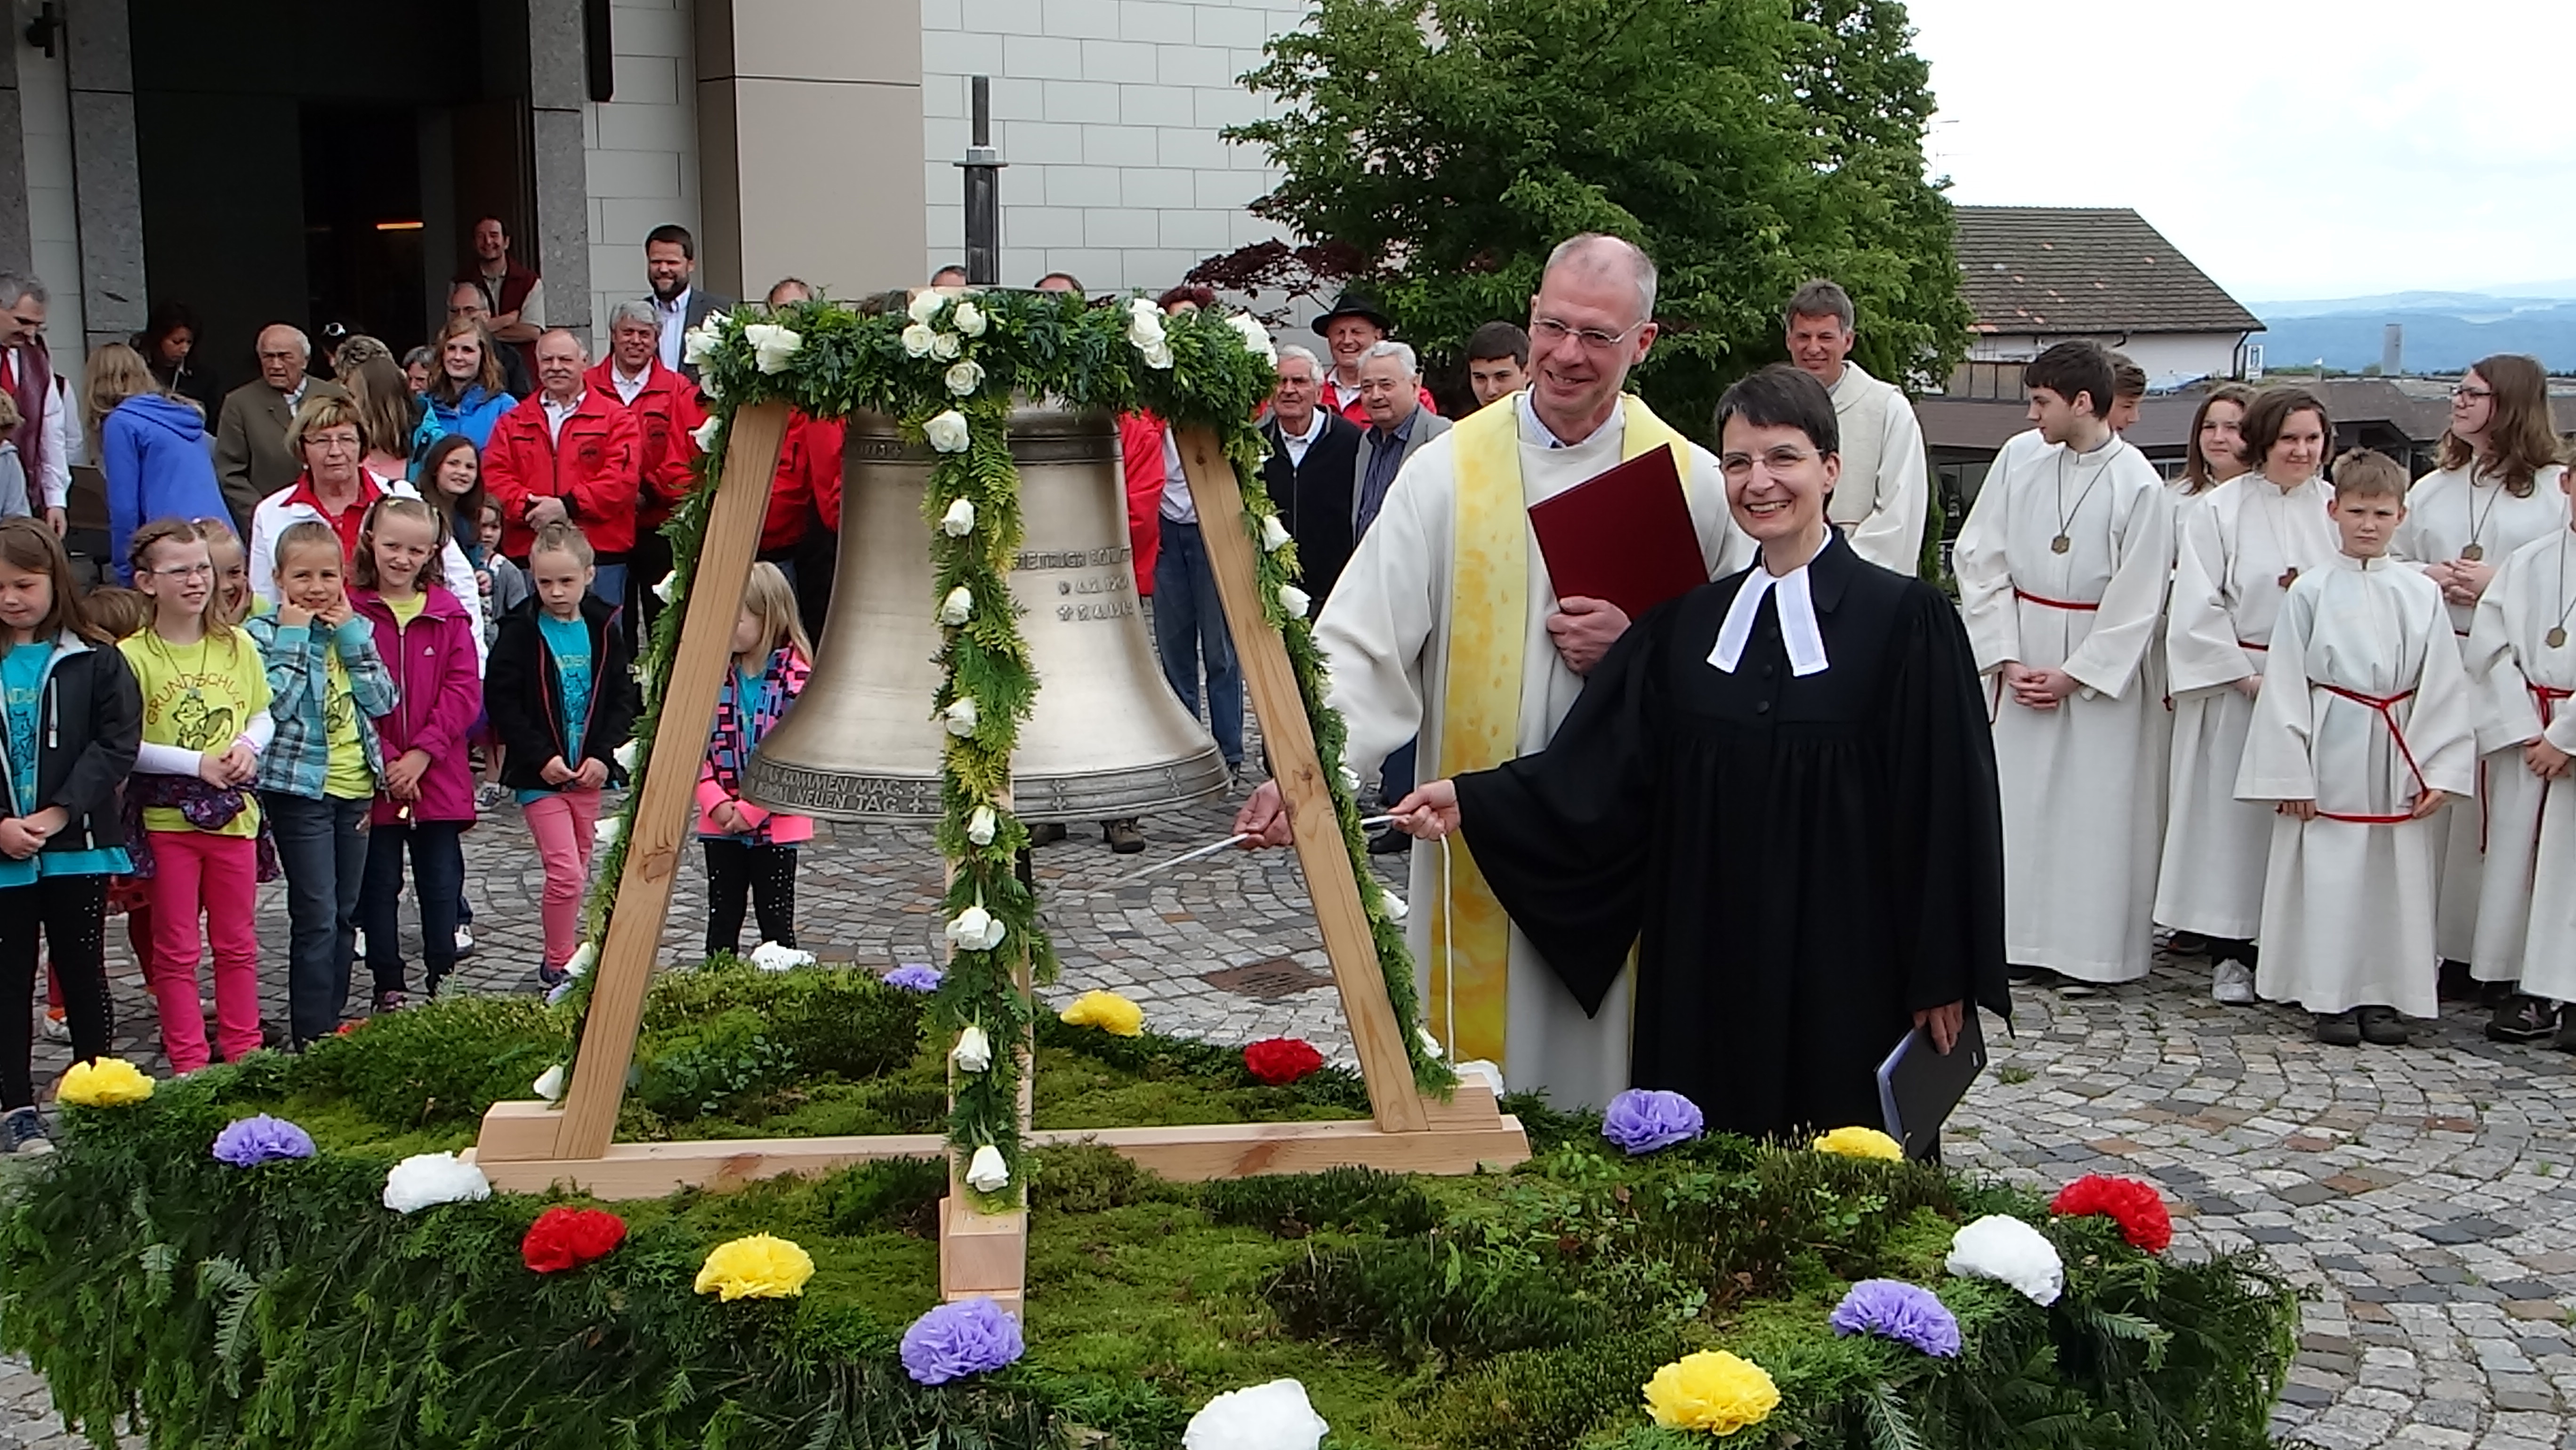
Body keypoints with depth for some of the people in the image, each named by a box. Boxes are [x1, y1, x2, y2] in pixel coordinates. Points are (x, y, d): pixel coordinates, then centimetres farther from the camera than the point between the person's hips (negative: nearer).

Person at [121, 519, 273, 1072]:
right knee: (176, 950, 6)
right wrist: (198, 763, -18)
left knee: (238, 943, 13)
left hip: (233, 813, 4)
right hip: (165, 818, -3)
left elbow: (264, 715, 12)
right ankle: (188, 1063, 13)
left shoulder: (237, 647, 3)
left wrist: (248, 746, -9)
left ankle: (244, 1051, 23)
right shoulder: (132, 657, -10)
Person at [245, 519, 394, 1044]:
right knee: (316, 917, -7)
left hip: (355, 786, 6)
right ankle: (312, 1035, -3)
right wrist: (294, 637, -15)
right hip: (300, 788, -6)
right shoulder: (266, 633, -5)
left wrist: (351, 635, -7)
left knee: (345, 915, 13)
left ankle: (332, 1021, 23)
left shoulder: (351, 630, 10)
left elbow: (382, 700, -1)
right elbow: (276, 703, -19)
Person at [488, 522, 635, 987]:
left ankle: (566, 956, 26)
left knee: (577, 871, 13)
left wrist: (603, 755, -7)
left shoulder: (603, 631, 3)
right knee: (565, 870, -11)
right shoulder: (521, 633, -7)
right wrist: (541, 757, -16)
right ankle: (558, 963, 1)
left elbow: (623, 697, 6)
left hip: (589, 772, 4)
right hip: (538, 775, -4)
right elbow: (501, 701, -9)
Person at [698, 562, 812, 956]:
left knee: (776, 923, 5)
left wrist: (752, 810, -15)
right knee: (722, 922, 12)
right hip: (720, 824, 4)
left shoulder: (795, 676, -11)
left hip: (775, 824, -4)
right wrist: (715, 802, -10)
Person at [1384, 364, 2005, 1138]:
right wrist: (1470, 800, -10)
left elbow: (1945, 806, -5)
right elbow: (1600, 770, 3)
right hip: (1706, 967, 4)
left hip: (1846, 970, -4)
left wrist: (1940, 980, -6)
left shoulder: (1906, 617, -5)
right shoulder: (1689, 622, 8)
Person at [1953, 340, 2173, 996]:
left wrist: (2072, 677, -9)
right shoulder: (2018, 457, -1)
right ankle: (2024, 943, 16)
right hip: (2022, 656, 3)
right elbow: (1979, 560, 1)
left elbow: (2136, 604, -8)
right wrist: (2006, 660, -5)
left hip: (2103, 666, -3)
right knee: (2019, 797, 6)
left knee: (2096, 805, -1)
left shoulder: (2139, 486, -10)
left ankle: (2090, 952, 8)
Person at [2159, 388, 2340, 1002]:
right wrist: (2248, 679, -10)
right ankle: (2229, 955, 8)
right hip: (2233, 690, -2)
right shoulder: (2218, 510, -3)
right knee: (2230, 818, 0)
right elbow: (2196, 609, -6)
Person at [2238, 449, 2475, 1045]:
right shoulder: (2310, 591, -1)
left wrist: (2439, 769, -1)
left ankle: (2384, 994, 17)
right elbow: (2284, 684, -2)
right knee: (2329, 874, 1)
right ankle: (2331, 997, 11)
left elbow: (2443, 686, 5)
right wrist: (2291, 772, -6)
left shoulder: (2421, 594, 4)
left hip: (2399, 756, 2)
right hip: (2330, 755, -2)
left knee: (2398, 875, 6)